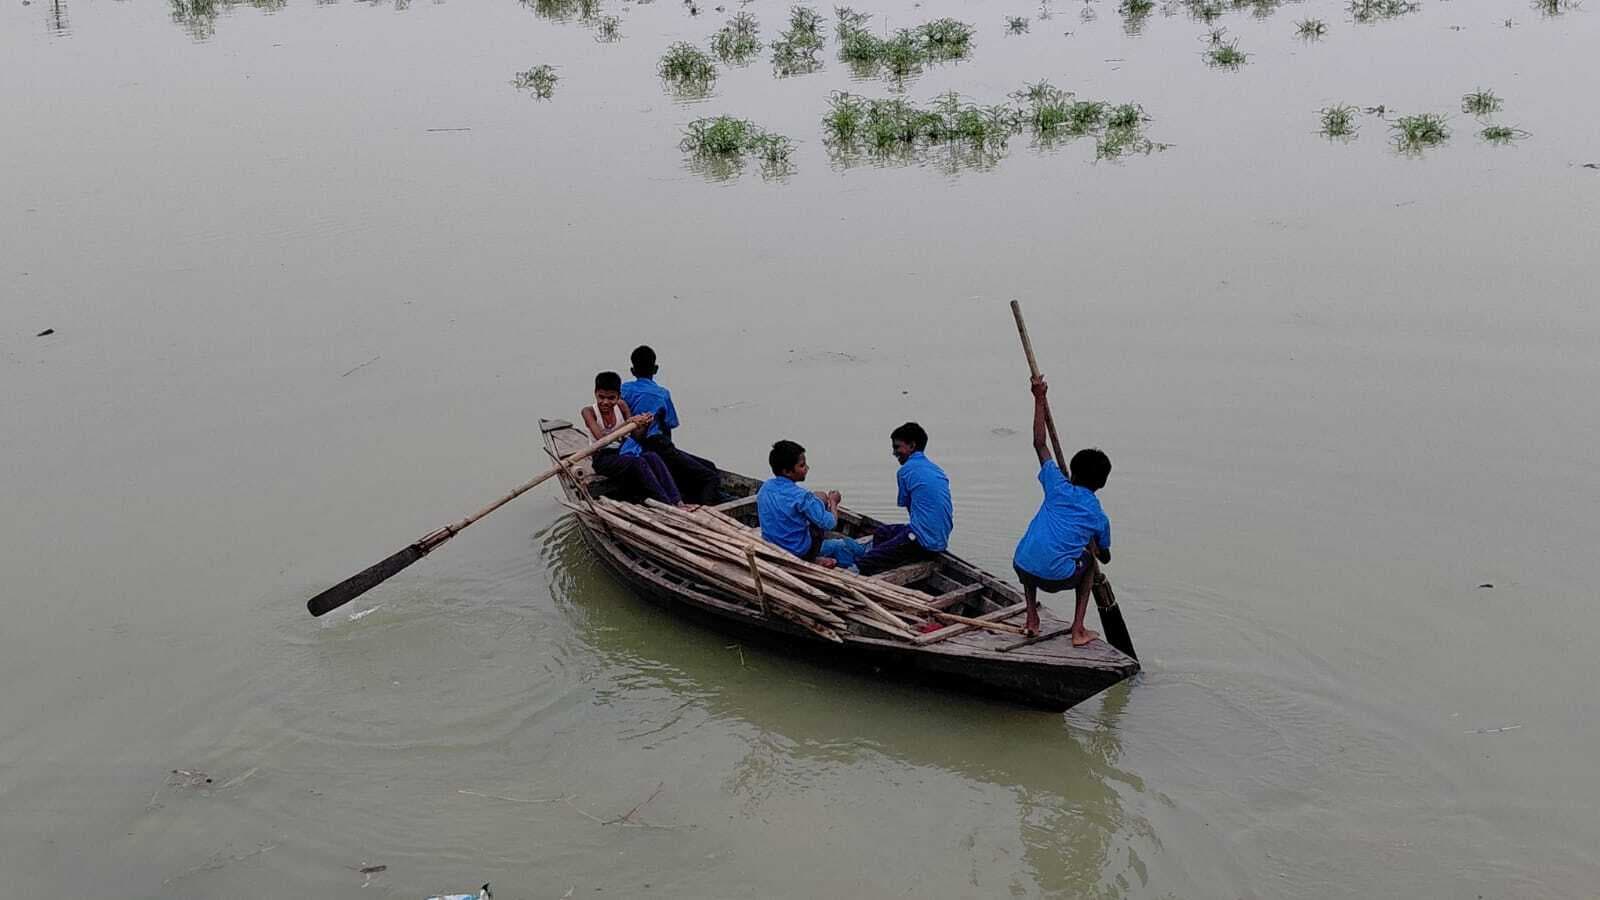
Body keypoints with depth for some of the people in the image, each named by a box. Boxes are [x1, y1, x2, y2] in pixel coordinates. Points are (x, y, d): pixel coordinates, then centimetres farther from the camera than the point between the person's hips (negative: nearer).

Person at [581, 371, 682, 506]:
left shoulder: (621, 405, 4)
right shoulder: (589, 412, -9)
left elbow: (636, 436, -2)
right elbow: (601, 438, -27)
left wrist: (643, 424, -25)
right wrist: (628, 422, -36)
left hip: (622, 452, 4)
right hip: (603, 458, -4)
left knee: (652, 457, -26)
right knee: (638, 463, -32)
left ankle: (678, 502, -37)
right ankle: (668, 505, -37)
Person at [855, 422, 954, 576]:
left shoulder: (905, 471, -5)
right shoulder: (938, 471, 18)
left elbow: (908, 508, 5)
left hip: (922, 543, -9)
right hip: (942, 542, 9)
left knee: (860, 566, -11)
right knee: (882, 532, 28)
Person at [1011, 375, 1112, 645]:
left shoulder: (1058, 488, 9)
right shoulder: (1099, 518, 10)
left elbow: (1040, 444, 16)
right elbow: (1104, 557, 27)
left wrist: (1039, 399, 19)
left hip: (1023, 569, 2)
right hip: (1057, 578, -1)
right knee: (1088, 560, 32)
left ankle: (1031, 619, 28)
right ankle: (1078, 630, 22)